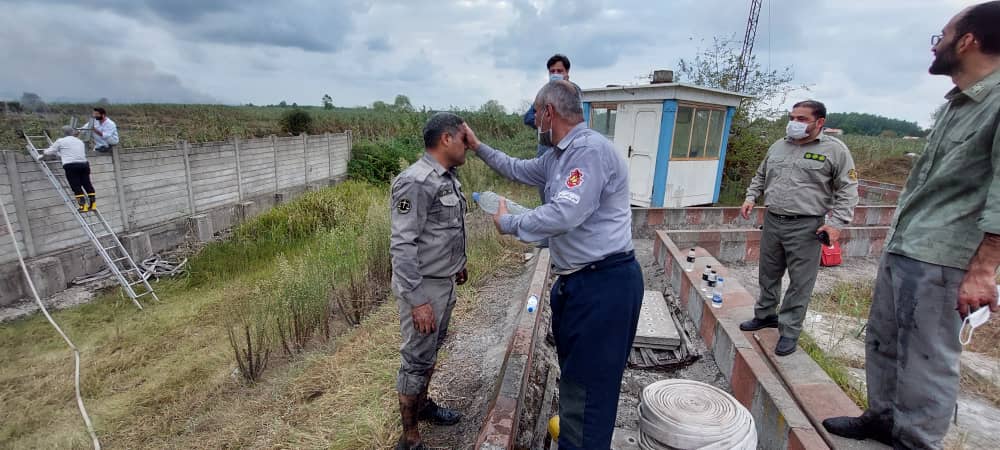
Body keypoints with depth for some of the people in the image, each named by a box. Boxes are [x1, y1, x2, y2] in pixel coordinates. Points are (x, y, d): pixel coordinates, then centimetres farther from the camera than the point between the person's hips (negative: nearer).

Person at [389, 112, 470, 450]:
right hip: (424, 287, -9)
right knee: (417, 360, 4)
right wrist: (417, 300, -24)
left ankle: (422, 404, 44)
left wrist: (458, 264, 25)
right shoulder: (416, 183, -22)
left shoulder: (448, 177, 7)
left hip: (445, 283, 9)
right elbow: (402, 245, -24)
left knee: (432, 350, 23)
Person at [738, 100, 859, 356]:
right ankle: (765, 315, 33)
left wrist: (836, 222, -13)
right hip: (772, 221, 5)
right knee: (768, 275, 16)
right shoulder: (778, 147, 12)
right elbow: (760, 177, 23)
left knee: (800, 283, 1)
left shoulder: (835, 150, -3)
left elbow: (847, 190, -4)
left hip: (805, 227, -5)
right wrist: (751, 197, 8)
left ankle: (789, 332, 12)